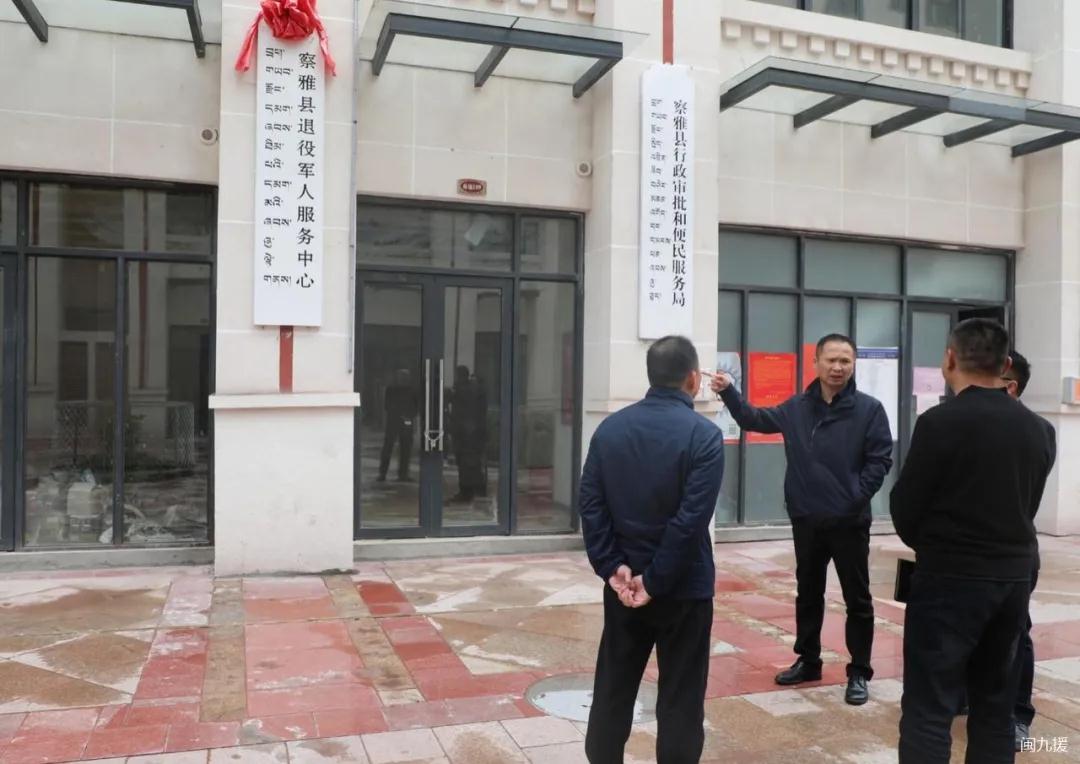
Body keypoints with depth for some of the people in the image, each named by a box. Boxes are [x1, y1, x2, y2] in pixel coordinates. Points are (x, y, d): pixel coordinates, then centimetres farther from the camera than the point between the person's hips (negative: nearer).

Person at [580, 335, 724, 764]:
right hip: (683, 588, -4)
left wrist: (613, 568, -5)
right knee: (680, 700, 9)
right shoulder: (704, 435, -14)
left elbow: (590, 504, -3)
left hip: (623, 585, 5)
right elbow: (692, 519, -20)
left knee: (612, 690, 16)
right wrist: (655, 581, -14)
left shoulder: (610, 428, 1)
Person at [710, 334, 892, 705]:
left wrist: (856, 496, -13)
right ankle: (807, 661, 31)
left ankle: (859, 673, 18)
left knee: (857, 599, 6)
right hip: (806, 520, 4)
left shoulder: (869, 409, -7)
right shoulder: (796, 408, 5)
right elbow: (755, 419, 14)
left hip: (850, 522, -4)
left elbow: (881, 459, -7)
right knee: (808, 595, 16)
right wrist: (728, 392, 2)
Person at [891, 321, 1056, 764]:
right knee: (995, 706, 17)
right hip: (1014, 576, 7)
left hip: (951, 578, -6)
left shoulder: (941, 421, -15)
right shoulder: (1035, 429, 4)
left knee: (928, 711, -2)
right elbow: (1028, 506, 11)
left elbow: (905, 509, -9)